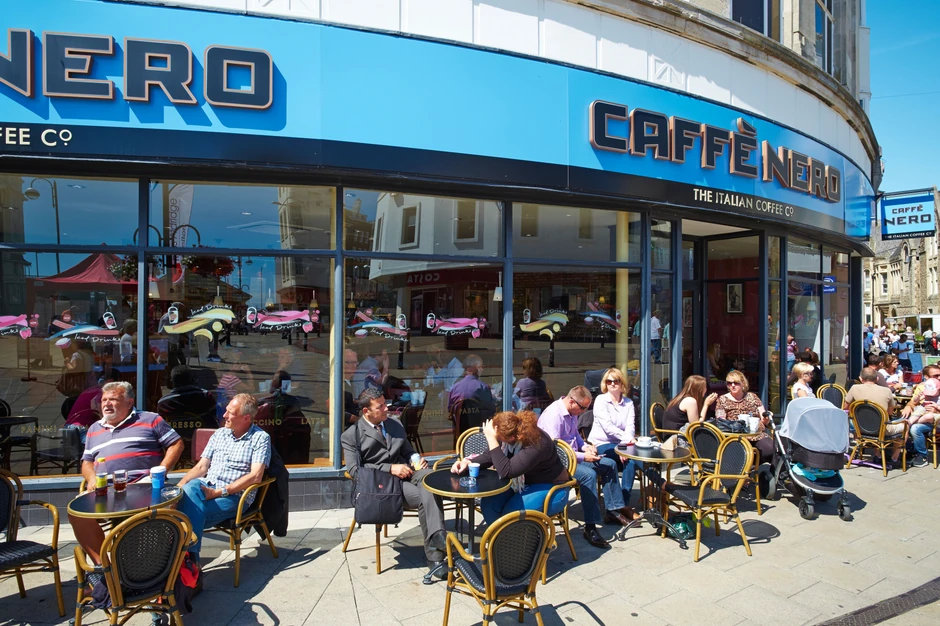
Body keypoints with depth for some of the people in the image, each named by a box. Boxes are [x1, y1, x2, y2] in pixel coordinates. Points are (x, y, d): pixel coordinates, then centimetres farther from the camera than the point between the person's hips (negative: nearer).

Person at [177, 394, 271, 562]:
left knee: (191, 514, -30)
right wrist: (180, 485, -4)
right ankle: (191, 557, -34)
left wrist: (219, 492, -17)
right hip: (206, 487, 5)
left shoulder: (260, 438, -1)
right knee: (190, 487, -31)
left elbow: (255, 476, -11)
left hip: (234, 496, -5)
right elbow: (201, 467, 16)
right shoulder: (220, 434, 18)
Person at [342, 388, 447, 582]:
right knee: (424, 498, -30)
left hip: (406, 472, 4)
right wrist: (390, 468, -18)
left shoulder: (395, 426, 21)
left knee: (428, 476, -33)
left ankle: (438, 535, -42)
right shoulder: (351, 435, 2)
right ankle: (435, 558, -27)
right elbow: (354, 470, -9)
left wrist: (417, 461, 0)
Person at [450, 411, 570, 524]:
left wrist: (491, 439, -38)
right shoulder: (508, 433, -12)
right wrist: (468, 462, -16)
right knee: (488, 503, -13)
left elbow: (505, 471, -39)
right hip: (525, 483, 7)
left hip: (550, 489, -7)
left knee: (511, 513, -28)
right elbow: (490, 456, 1)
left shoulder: (537, 444, -34)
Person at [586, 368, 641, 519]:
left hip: (620, 444, 4)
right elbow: (607, 426, -14)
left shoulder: (628, 403, 13)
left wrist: (626, 444, -21)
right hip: (602, 444, -4)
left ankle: (623, 504, -17)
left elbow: (630, 426, -2)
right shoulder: (600, 400, -1)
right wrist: (627, 438, -25)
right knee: (631, 459, -28)